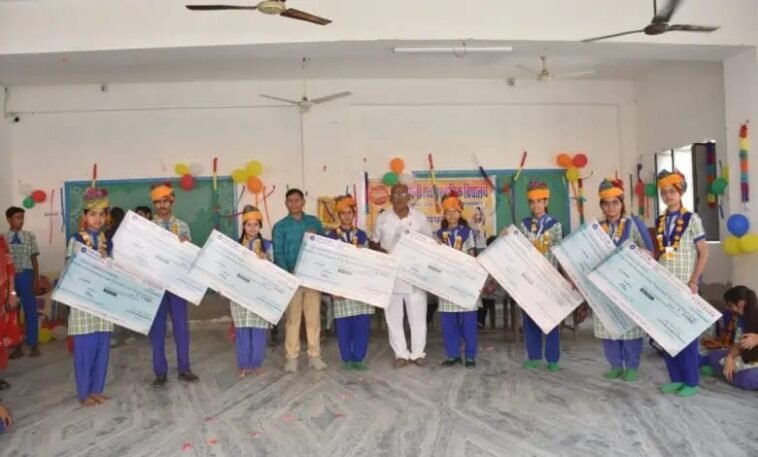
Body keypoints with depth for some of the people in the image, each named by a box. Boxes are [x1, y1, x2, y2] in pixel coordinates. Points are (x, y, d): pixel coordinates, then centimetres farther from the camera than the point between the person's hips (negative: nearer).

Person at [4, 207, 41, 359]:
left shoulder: (30, 236, 2)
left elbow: (34, 259, 3)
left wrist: (36, 279, -2)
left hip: (25, 276, -1)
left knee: (30, 310, 4)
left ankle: (34, 346, 14)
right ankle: (17, 347, 19)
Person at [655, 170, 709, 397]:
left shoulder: (691, 219, -5)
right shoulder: (660, 221, 9)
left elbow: (703, 252, -6)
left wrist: (694, 282, -12)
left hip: (684, 285, -5)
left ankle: (691, 381, 13)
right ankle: (676, 378, 19)